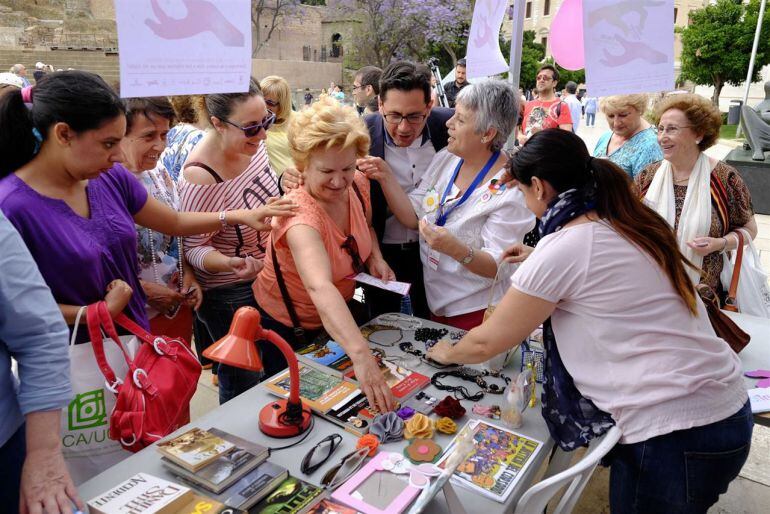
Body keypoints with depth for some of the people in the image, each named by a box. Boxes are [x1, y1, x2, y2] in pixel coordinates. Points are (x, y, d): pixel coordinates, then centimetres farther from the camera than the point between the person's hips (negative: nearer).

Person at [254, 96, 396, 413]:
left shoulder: (357, 185, -16)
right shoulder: (301, 215, -38)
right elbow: (321, 288, -55)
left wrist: (375, 257, -12)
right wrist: (361, 354, -67)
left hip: (337, 317, 7)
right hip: (287, 327, -6)